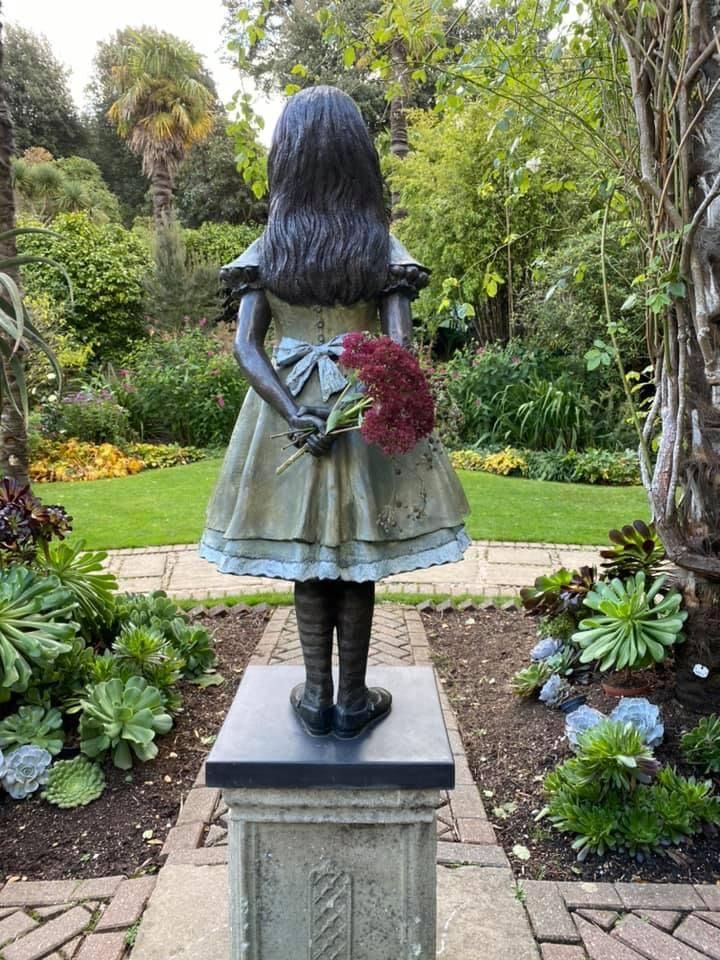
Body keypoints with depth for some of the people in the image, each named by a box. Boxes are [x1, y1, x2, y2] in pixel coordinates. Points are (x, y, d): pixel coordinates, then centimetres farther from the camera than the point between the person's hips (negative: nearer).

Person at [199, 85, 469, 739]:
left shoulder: (265, 250, 1)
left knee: (307, 559, 11)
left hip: (289, 410, 1)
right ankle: (353, 700, 20)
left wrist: (294, 415, -15)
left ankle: (316, 697, 21)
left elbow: (246, 347, -10)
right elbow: (398, 343, -14)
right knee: (357, 562, 8)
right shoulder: (383, 248, -2)